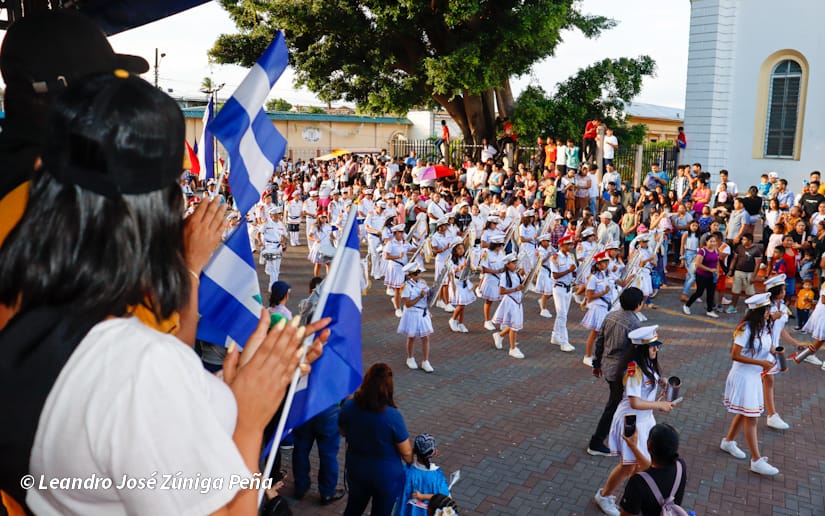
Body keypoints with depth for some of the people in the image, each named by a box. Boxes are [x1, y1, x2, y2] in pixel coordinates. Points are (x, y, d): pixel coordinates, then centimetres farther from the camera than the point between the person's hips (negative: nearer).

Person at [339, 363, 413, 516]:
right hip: (386, 476, -4)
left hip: (355, 470, 4)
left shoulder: (348, 406, -19)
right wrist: (412, 464, 2)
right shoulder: (393, 416, -30)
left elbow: (343, 432, 2)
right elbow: (406, 453, -18)